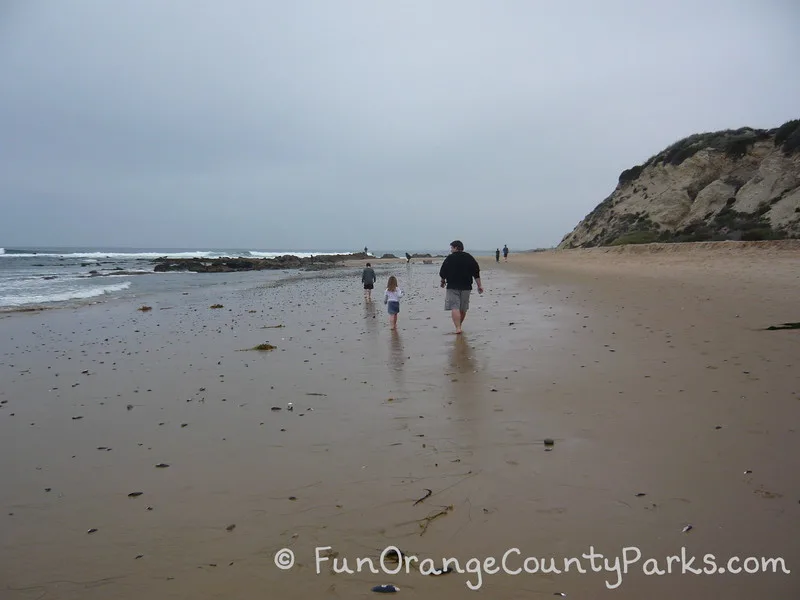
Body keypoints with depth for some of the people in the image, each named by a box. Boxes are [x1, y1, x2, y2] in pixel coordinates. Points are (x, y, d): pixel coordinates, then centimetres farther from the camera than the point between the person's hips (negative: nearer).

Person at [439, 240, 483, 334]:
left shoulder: (449, 258, -4)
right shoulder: (469, 258, 6)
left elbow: (442, 273, 0)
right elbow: (476, 273, 4)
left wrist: (443, 282, 19)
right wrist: (479, 285, 7)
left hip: (452, 287, -4)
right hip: (466, 287, 4)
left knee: (454, 308, -8)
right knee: (463, 308, 17)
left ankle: (458, 328, -20)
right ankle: (459, 325, 31)